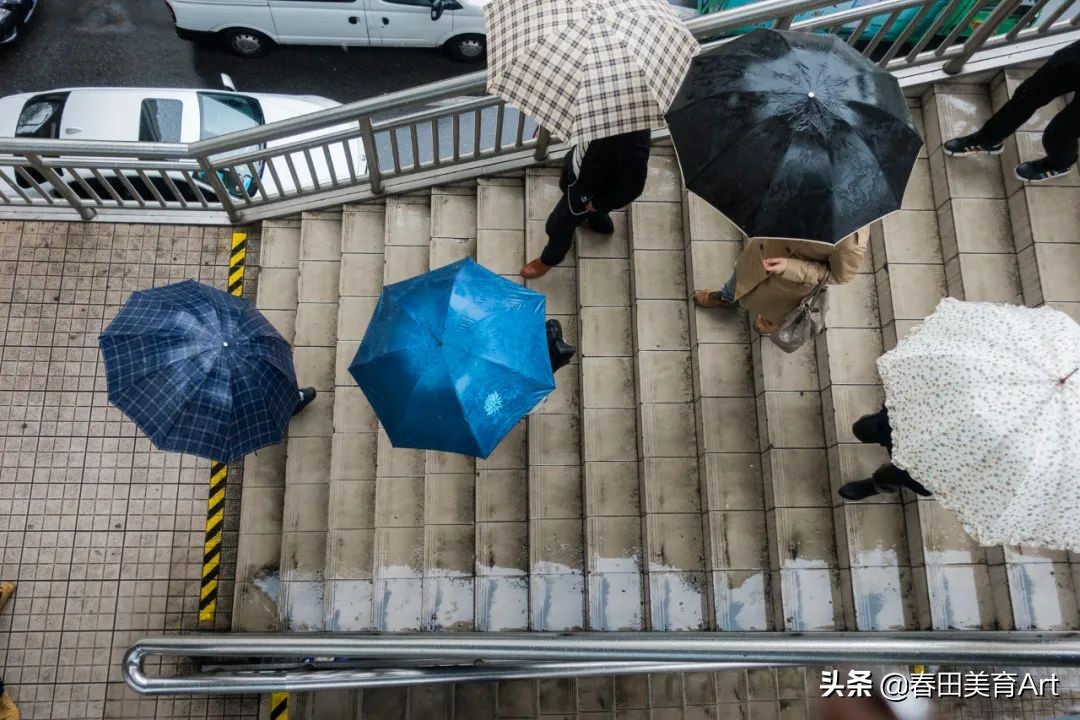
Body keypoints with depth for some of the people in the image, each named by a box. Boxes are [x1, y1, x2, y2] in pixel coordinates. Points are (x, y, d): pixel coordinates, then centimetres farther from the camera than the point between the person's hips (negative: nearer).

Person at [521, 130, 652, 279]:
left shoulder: (634, 146, -44)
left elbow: (632, 187, -29)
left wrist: (596, 205, -15)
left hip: (589, 186, -7)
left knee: (559, 224, 15)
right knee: (566, 185, 38)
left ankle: (549, 259, 52)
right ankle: (602, 223, 66)